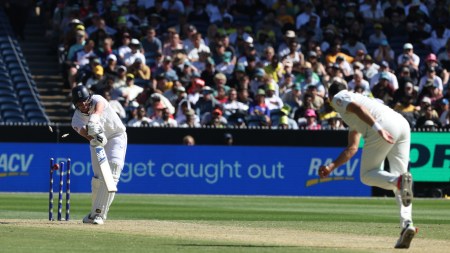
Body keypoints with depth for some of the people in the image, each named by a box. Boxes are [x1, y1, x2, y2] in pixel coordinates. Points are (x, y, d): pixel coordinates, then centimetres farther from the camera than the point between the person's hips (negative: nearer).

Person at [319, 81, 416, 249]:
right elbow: (352, 149, 39)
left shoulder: (338, 98, 15)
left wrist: (377, 128, -20)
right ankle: (407, 224, -10)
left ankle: (400, 180, -27)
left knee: (367, 175, 4)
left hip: (385, 124, -8)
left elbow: (357, 107, -7)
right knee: (397, 176, 9)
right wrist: (331, 167, 39)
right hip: (403, 124, 8)